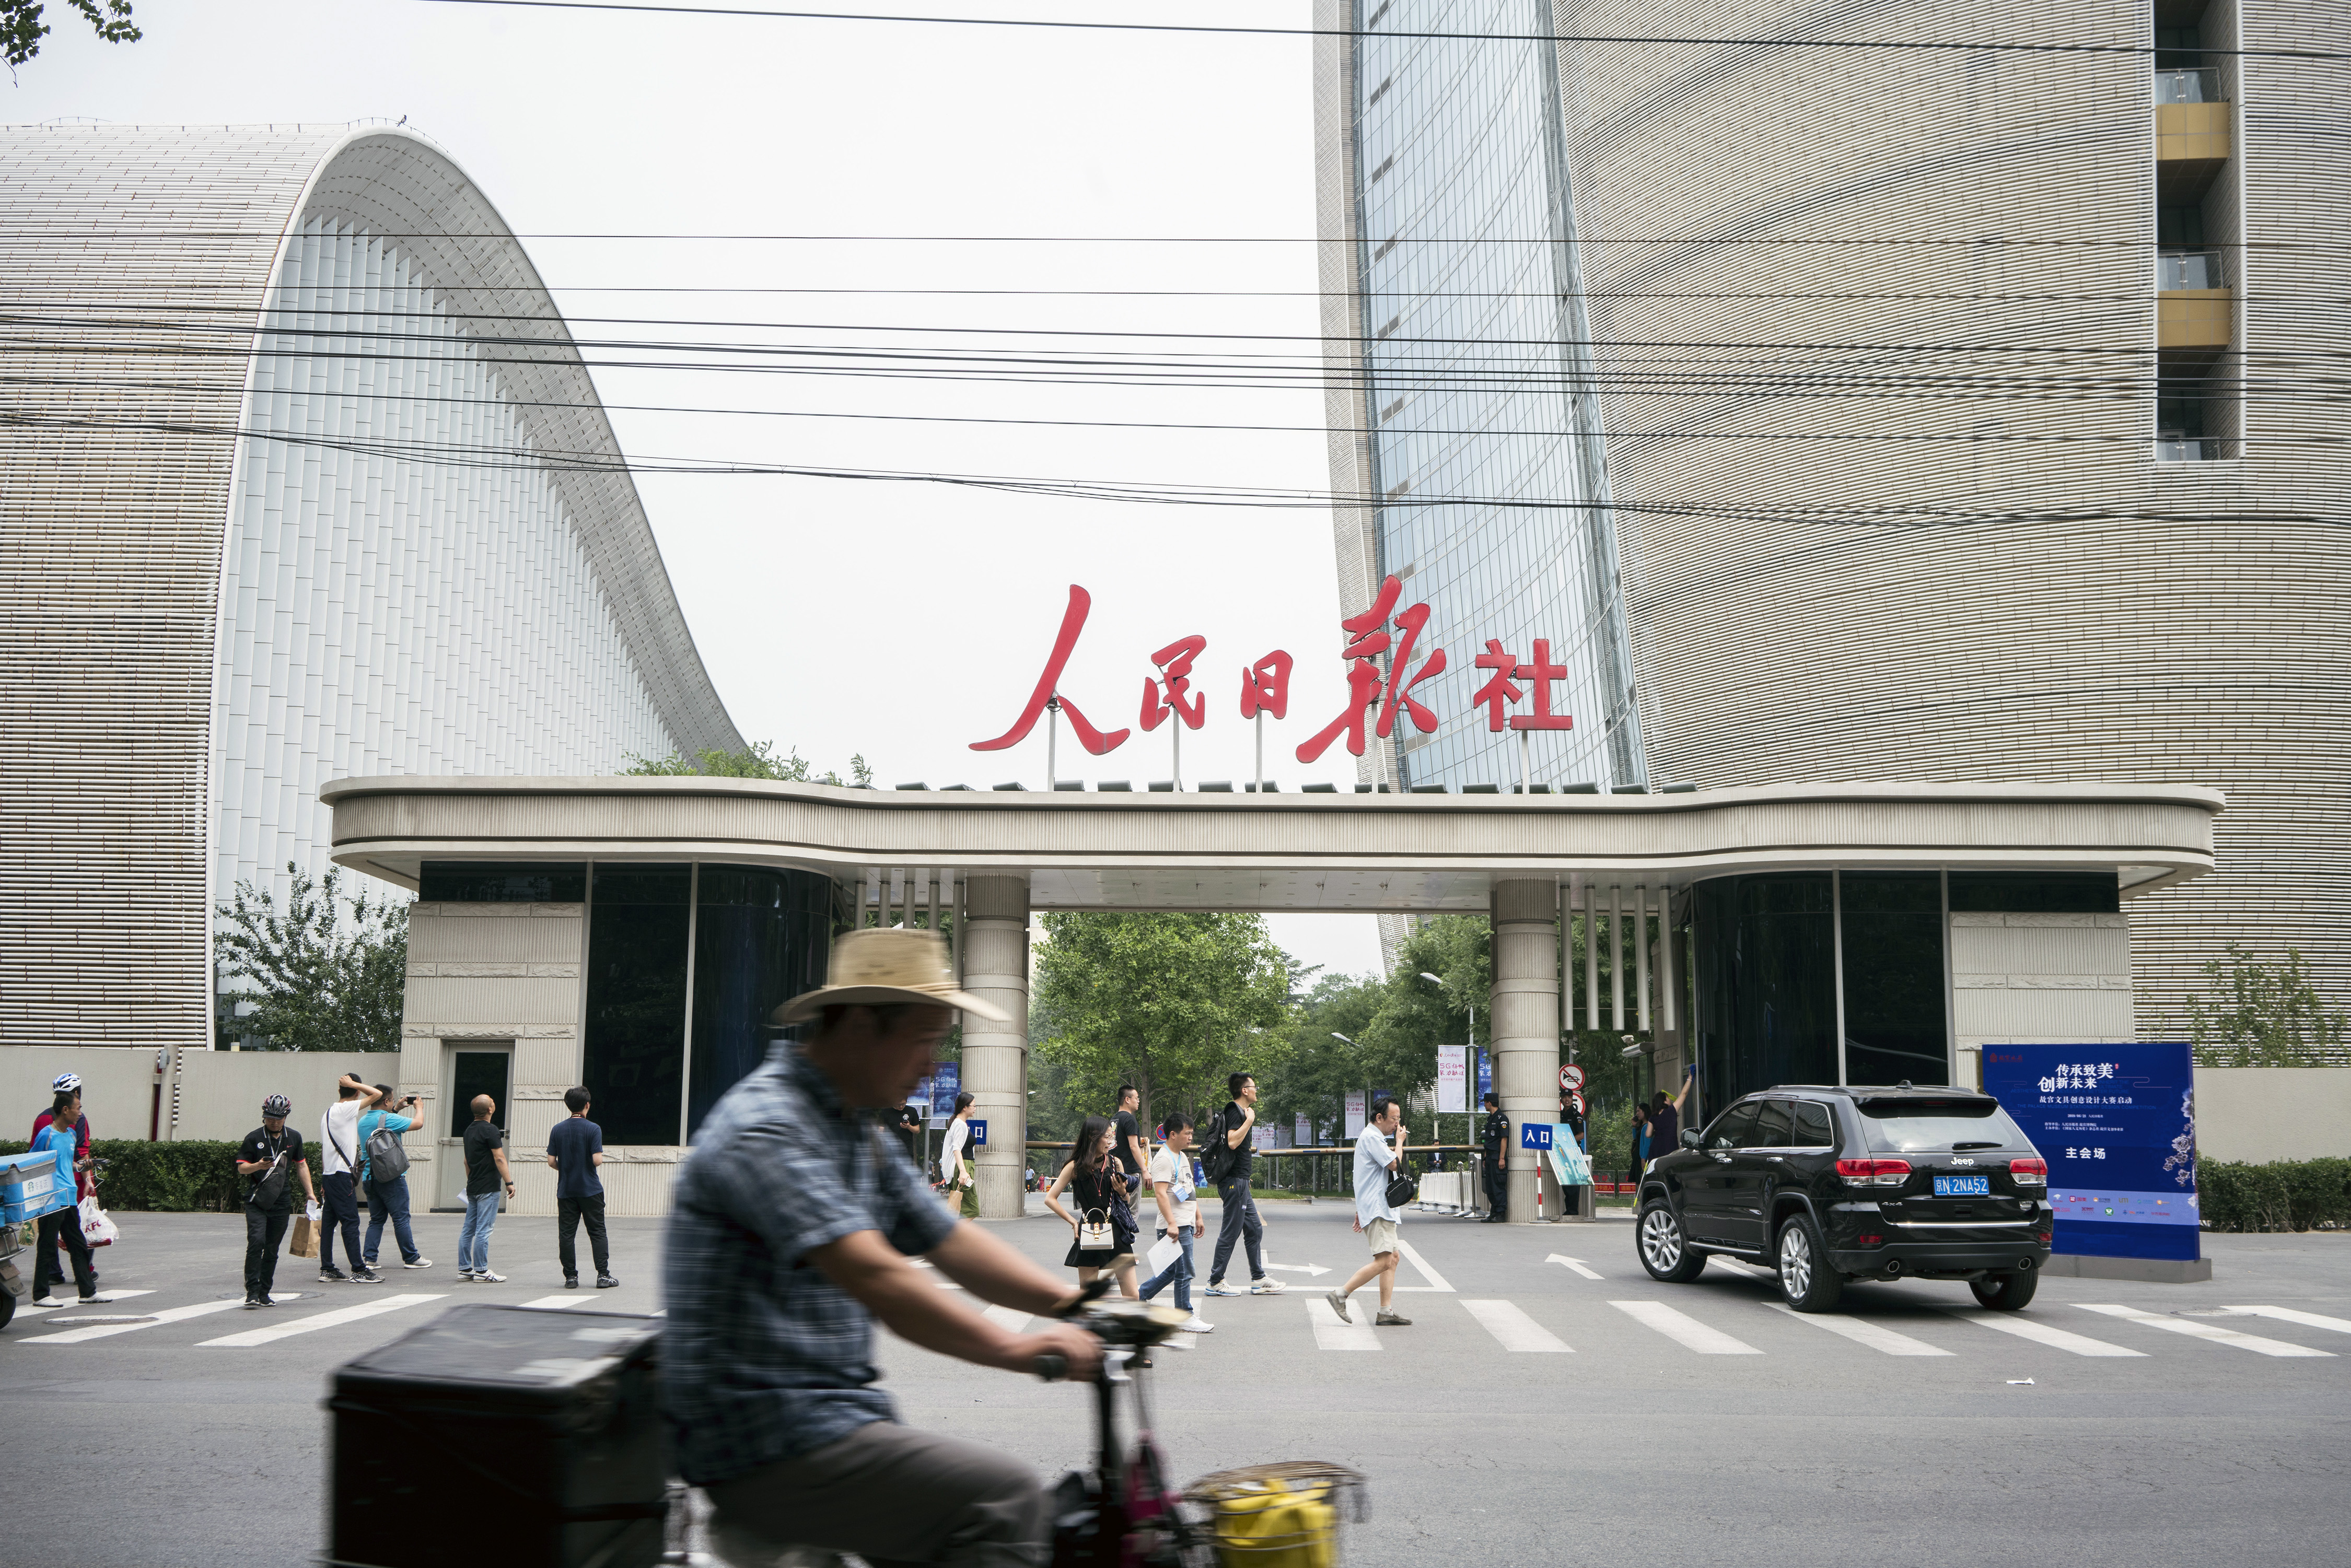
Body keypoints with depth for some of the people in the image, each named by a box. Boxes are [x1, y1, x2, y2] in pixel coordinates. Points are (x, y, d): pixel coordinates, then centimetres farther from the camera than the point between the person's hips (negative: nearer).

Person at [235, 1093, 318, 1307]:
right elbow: (241, 1168, 1)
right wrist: (258, 1166, -20)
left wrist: (310, 1192, 15)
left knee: (272, 1249, 5)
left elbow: (301, 1165, 21)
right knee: (257, 1241, -18)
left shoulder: (294, 1138, 11)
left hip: (281, 1202, 3)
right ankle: (252, 1291, -15)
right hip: (256, 1201, -3)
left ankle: (264, 1293, 13)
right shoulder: (253, 1138, 0)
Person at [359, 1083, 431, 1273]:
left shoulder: (363, 1121, 9)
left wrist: (397, 1109, 30)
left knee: (376, 1220, 12)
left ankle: (369, 1259, 3)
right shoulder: (390, 1119, -14)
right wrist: (418, 1107, 11)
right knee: (401, 1219, 0)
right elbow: (418, 1123, -8)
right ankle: (411, 1258, 6)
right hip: (392, 1179, -7)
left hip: (369, 1178, 7)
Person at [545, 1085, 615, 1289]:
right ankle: (603, 1275, 1)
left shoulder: (558, 1129, 1)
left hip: (566, 1190, 3)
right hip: (590, 1189, -3)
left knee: (566, 1234, 7)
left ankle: (570, 1276, 6)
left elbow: (551, 1161, 0)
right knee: (597, 1232, 4)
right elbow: (597, 1160, -16)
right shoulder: (593, 1129, -10)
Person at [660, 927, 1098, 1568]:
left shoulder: (856, 1136, 16)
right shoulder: (766, 1127, -17)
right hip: (768, 1445, -10)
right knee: (1004, 1494, -19)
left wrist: (1070, 1303, 0)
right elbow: (872, 1275, -28)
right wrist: (1016, 1348, -30)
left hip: (825, 1417, 10)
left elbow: (952, 1242, 12)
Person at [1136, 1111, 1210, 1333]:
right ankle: (1186, 1318, 2)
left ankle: (1139, 1296, 26)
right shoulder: (1164, 1159, -14)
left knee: (1174, 1269, 14)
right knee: (1184, 1272, -5)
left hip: (1186, 1223, 10)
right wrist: (1171, 1223, -26)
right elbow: (1160, 1192, -21)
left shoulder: (1183, 1157, 19)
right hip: (1175, 1226, -10)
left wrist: (1198, 1216, 25)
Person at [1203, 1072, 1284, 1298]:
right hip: (1235, 1180, -11)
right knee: (1230, 1232, -6)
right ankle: (1215, 1282, 0)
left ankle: (1258, 1279, 16)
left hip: (1240, 1182, 11)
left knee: (1255, 1230, 12)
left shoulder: (1237, 1112, 18)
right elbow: (1232, 1141, -28)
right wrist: (1249, 1121, -21)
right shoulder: (1235, 1112, -14)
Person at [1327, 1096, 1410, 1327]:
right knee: (1383, 1261, -16)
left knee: (1393, 1258, 7)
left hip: (1381, 1209, 11)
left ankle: (1386, 1311, 5)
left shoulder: (1372, 1137, 22)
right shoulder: (1371, 1137, -12)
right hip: (1376, 1210, -11)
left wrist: (1360, 1211, 27)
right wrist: (1400, 1141, -2)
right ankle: (1340, 1295, -13)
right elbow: (1395, 1164, -18)